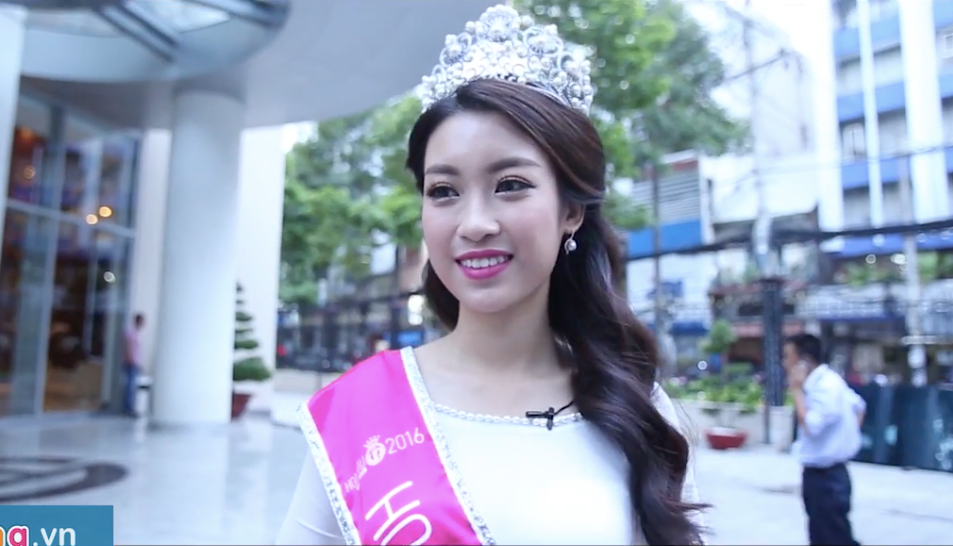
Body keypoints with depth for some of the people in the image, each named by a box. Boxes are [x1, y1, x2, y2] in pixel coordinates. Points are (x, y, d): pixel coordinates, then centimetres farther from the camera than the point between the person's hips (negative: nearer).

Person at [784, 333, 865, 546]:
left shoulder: (827, 386, -21)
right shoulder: (822, 383, 8)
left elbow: (811, 426, -28)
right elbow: (859, 406, 21)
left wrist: (796, 390, -20)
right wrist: (845, 434, 17)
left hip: (827, 477, -10)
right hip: (817, 474, 10)